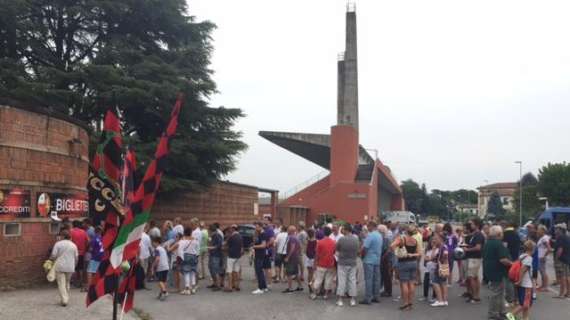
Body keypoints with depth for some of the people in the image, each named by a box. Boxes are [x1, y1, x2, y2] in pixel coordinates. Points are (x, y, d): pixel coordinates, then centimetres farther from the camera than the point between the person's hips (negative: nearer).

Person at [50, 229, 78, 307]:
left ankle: (64, 300, -10)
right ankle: (66, 299, 20)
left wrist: (51, 260, 15)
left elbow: (53, 256, -7)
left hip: (60, 267, -4)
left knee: (61, 284, -2)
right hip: (70, 267, 4)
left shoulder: (58, 244, -5)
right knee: (67, 283, 17)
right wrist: (74, 266, 21)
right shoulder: (73, 245, 6)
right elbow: (76, 258, 7)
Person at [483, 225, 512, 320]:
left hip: (490, 270, 10)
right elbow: (503, 259, -28)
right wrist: (511, 263, -11)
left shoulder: (487, 243, 12)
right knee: (496, 293, -1)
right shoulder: (498, 244, -20)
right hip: (498, 272, -10)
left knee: (499, 292, 19)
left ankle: (501, 311, 27)